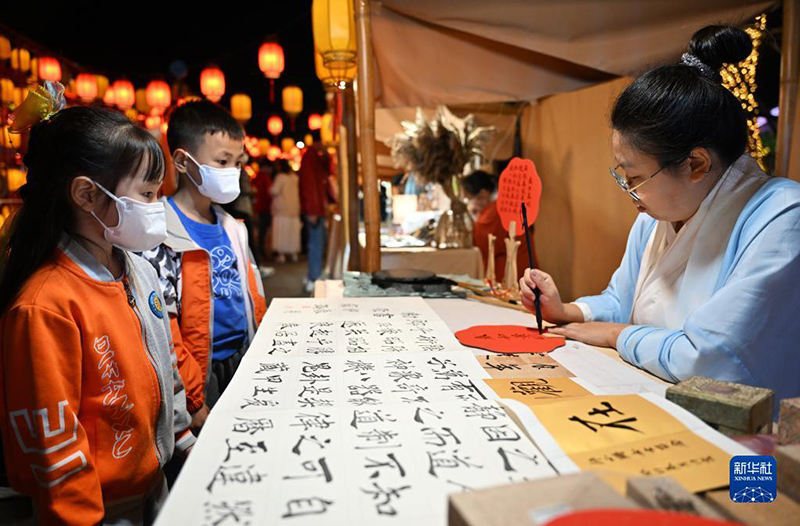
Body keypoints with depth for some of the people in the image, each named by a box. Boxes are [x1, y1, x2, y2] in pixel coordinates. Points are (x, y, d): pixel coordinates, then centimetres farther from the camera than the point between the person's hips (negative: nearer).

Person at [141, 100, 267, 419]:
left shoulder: (232, 228, 10)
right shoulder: (162, 236, -14)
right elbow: (161, 327, -16)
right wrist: (193, 401, -17)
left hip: (243, 361, 7)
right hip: (201, 373, -6)